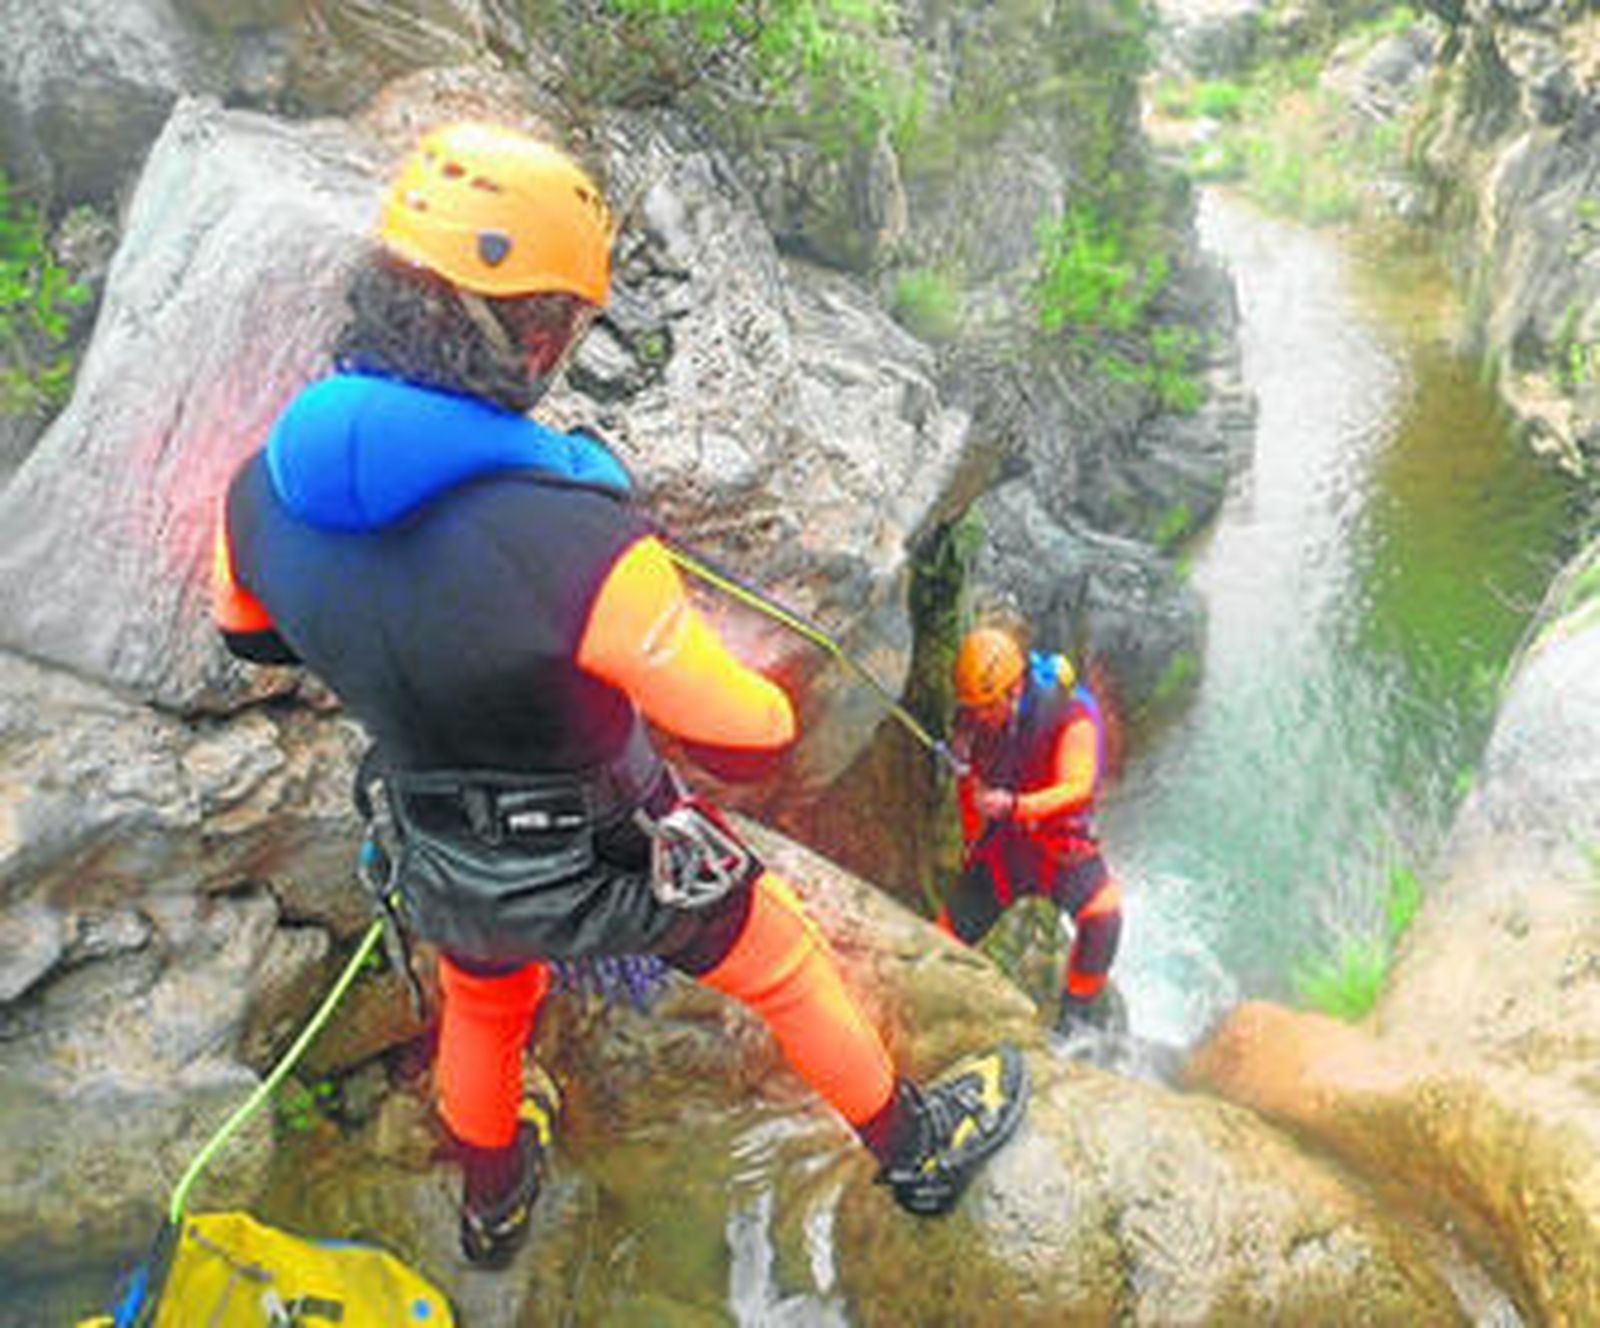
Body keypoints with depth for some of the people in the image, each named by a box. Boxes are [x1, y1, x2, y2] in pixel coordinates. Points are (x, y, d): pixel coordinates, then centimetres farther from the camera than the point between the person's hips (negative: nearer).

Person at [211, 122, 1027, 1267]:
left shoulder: (265, 490, -20)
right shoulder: (579, 544, -39)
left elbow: (254, 635, 3)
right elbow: (753, 745, -26)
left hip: (442, 856, 6)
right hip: (609, 863, -5)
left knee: (483, 1006, 36)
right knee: (790, 970, 22)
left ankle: (494, 1204, 65)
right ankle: (916, 1148, 48)